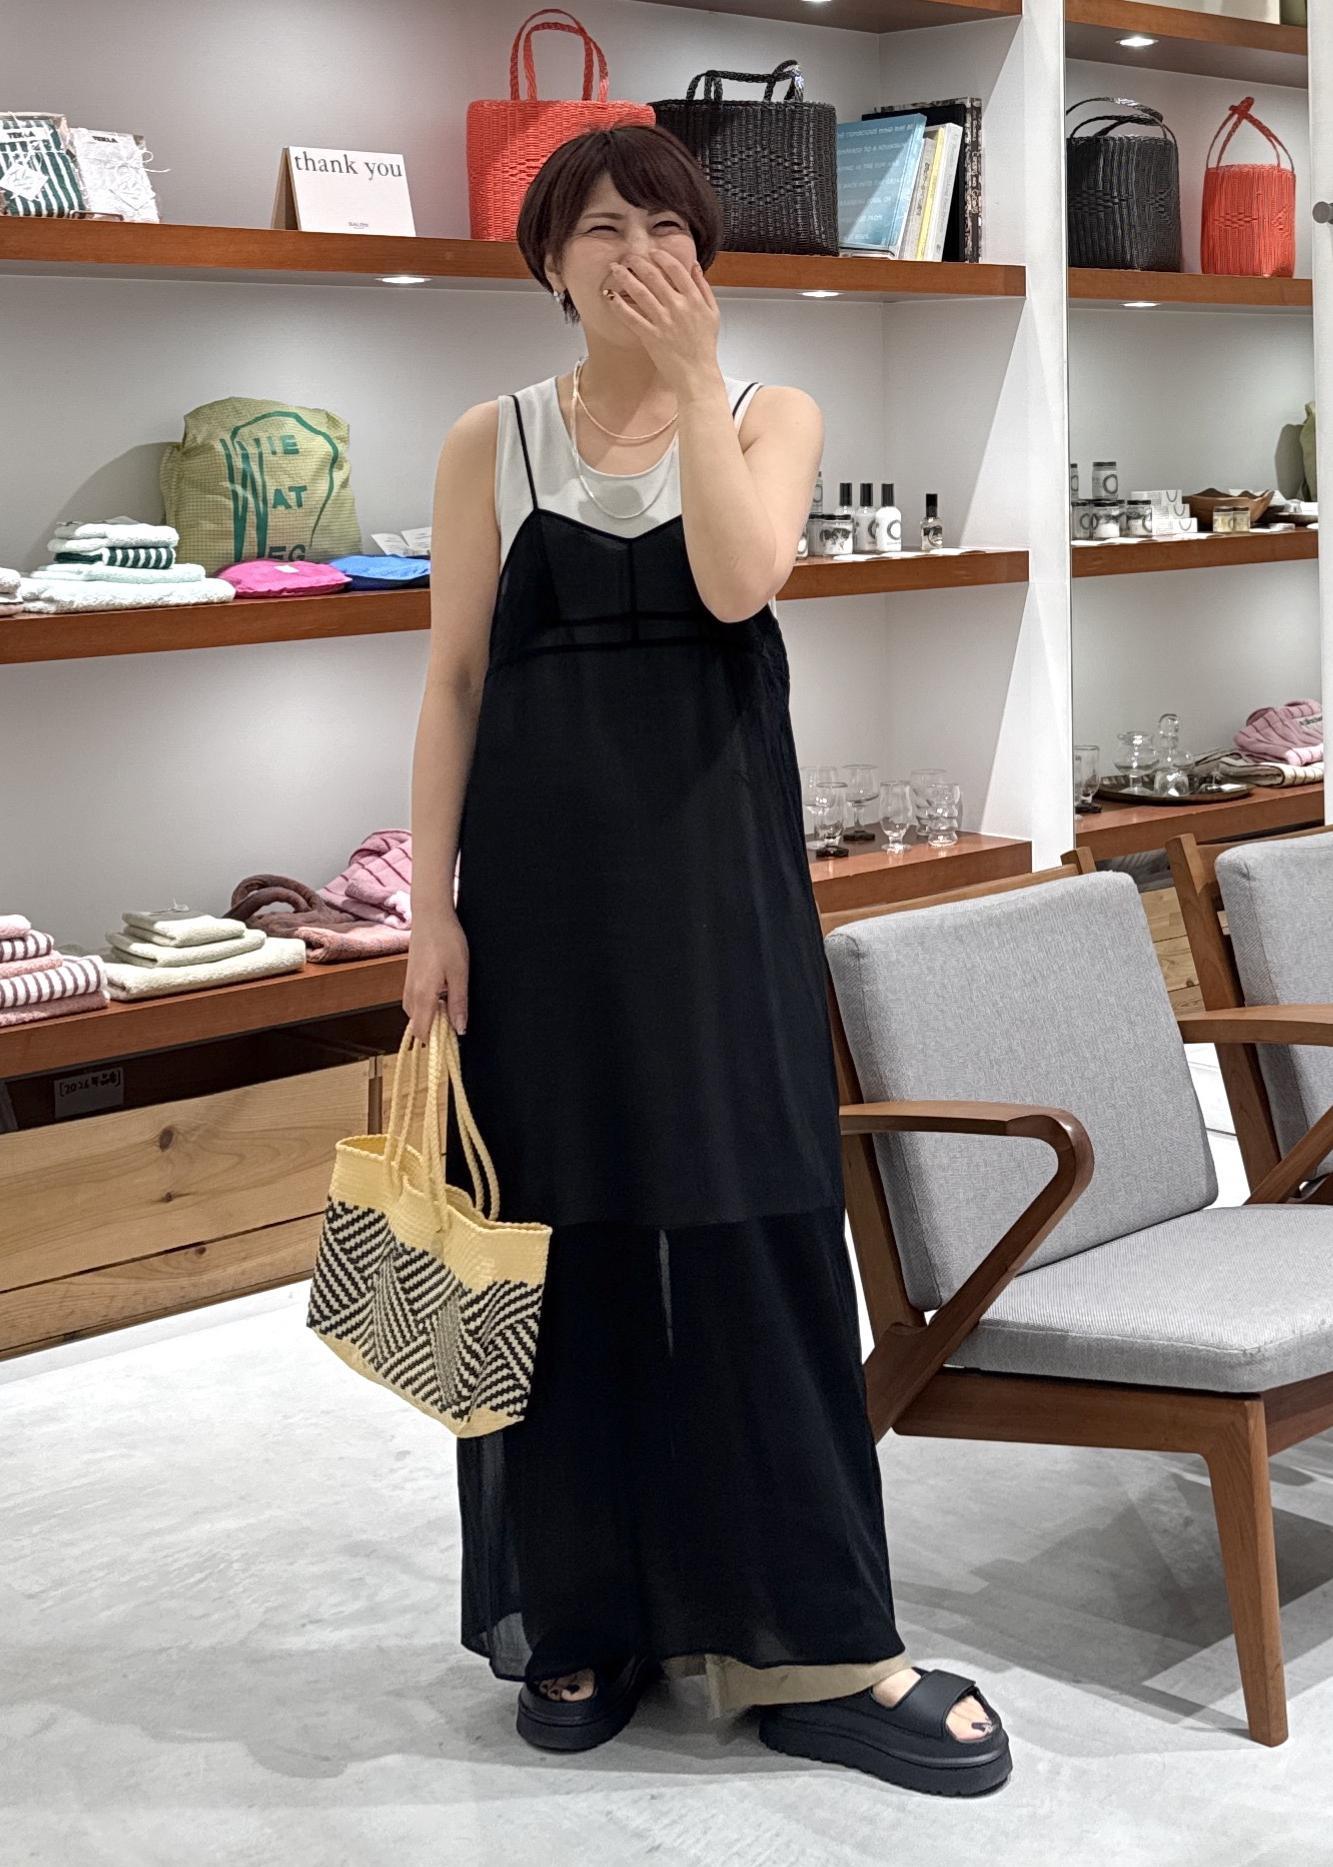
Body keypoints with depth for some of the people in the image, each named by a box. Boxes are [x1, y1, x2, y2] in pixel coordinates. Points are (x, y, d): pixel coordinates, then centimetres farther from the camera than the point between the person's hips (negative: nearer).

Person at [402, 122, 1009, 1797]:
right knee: (563, 1231, 4)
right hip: (541, 857, 1)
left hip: (714, 856, 0)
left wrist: (691, 374, -11)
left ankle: (814, 1643, 8)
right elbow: (453, 681, 3)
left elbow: (737, 582, -14)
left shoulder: (770, 413, 6)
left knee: (757, 1218, -1)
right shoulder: (490, 443, 7)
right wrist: (432, 907, -3)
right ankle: (576, 1613, 20)